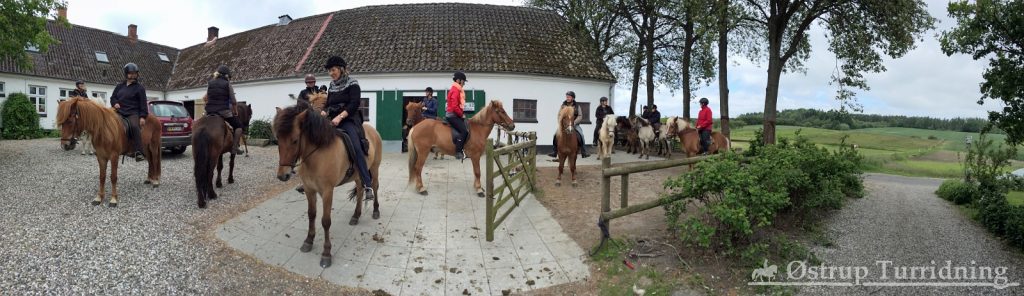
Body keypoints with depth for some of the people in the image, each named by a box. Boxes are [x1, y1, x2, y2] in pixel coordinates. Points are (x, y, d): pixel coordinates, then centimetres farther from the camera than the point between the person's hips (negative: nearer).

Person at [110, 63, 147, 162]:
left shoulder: (139, 87, 5)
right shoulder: (119, 86, 19)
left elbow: (143, 103, -1)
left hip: (133, 113, -5)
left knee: (134, 126, -32)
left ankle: (138, 152, -38)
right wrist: (115, 103, 2)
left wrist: (142, 116, -12)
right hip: (119, 112, 5)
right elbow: (113, 97, 27)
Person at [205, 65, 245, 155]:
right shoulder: (227, 84, -4)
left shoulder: (210, 83, 8)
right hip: (224, 111, -4)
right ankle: (235, 147, 3)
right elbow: (233, 102, -6)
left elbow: (206, 98, 10)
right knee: (238, 126, 15)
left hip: (210, 111, 4)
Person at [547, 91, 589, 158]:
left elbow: (580, 116, -5)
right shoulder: (563, 105, 4)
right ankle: (555, 152, -4)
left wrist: (574, 122, -20)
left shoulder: (577, 106, 0)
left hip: (574, 124, -1)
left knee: (580, 135, -24)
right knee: (556, 135, -16)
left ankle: (583, 152, -15)